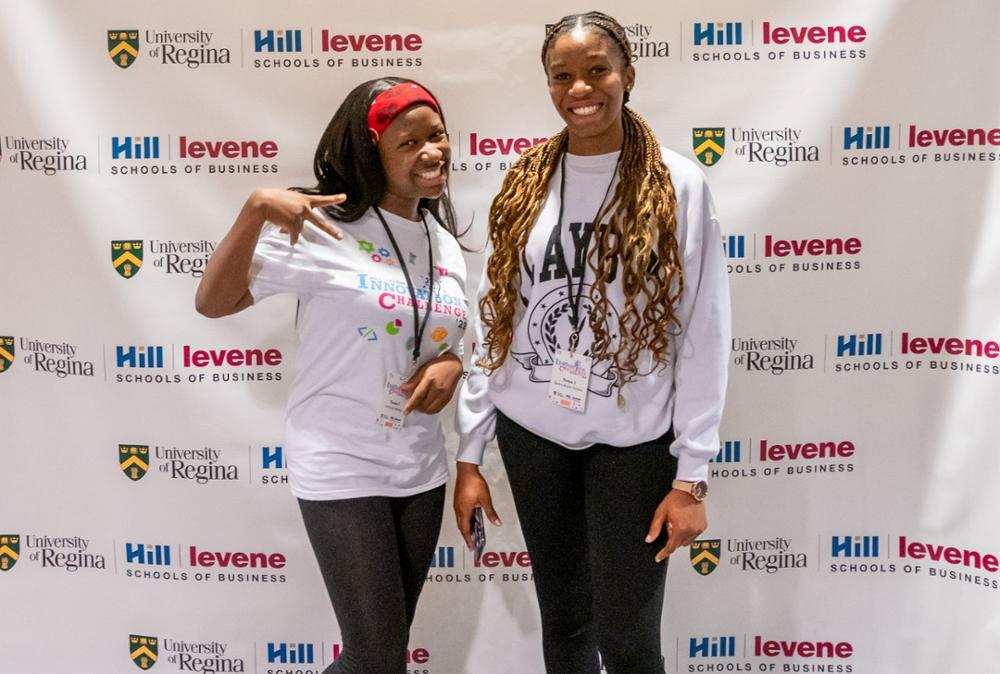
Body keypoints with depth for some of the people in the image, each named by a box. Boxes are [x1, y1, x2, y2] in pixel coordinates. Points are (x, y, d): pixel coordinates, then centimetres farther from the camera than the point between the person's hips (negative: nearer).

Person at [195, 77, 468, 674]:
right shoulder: (325, 228, -13)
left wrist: (451, 365, -6)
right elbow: (213, 303, -13)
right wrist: (256, 210, -27)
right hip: (341, 469, -6)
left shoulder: (446, 242, 6)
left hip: (421, 469, 6)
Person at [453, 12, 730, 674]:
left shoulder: (678, 185, -6)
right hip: (531, 432, 3)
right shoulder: (523, 185, 4)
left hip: (633, 439, -3)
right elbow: (491, 323, 5)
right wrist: (470, 452, 4)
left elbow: (703, 334, -7)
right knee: (562, 616, 17)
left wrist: (692, 474, -9)